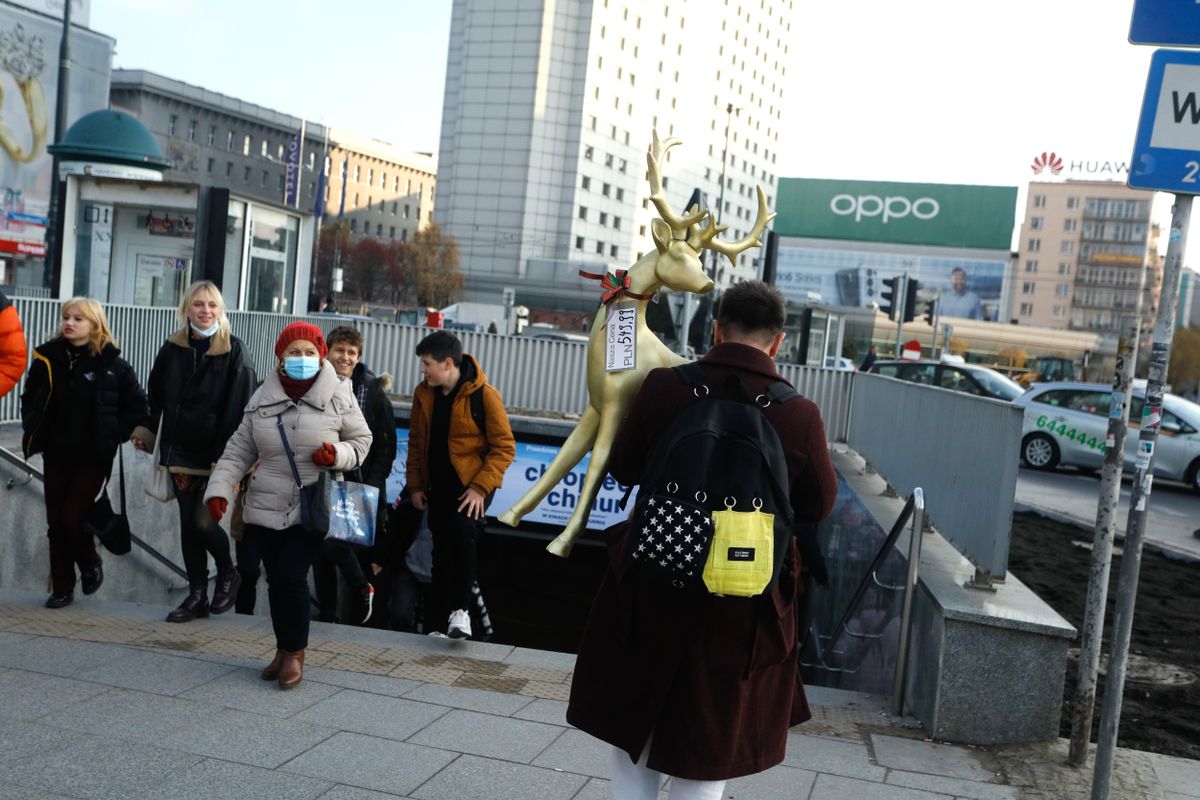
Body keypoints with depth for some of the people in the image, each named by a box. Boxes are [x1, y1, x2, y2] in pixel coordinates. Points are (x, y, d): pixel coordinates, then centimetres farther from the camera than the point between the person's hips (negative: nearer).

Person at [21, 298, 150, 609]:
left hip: (93, 455, -4)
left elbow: (134, 404, 2)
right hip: (55, 453, 4)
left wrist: (123, 432, -8)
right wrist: (32, 429, 5)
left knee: (73, 516, -9)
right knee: (55, 521, 6)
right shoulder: (47, 358, 4)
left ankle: (90, 565, 20)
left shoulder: (112, 364, -5)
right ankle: (62, 588, 17)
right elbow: (29, 398, 18)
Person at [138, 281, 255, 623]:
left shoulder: (233, 349, -6)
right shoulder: (172, 348, 7)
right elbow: (156, 398, 17)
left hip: (216, 452, -4)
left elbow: (239, 406, -11)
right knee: (187, 523, 8)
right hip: (181, 449, 5)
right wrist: (145, 434, 12)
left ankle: (228, 574, 19)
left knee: (202, 521, -9)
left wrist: (229, 456, -17)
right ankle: (197, 596, 18)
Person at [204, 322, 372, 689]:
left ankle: (294, 653, 9)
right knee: (276, 580, 8)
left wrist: (337, 455, -14)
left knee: (291, 577, -11)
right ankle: (283, 649, 28)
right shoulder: (262, 399, 4)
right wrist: (219, 490, -5)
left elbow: (361, 441, 7)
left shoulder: (338, 397, -3)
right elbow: (238, 451, 7)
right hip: (265, 509, 3)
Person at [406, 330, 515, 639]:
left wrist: (480, 487, -19)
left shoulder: (484, 394, -14)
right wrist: (415, 485, 7)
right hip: (437, 485, 6)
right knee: (441, 552, 10)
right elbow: (416, 440, 13)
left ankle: (461, 610, -18)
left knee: (462, 532, -29)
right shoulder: (424, 393, 3)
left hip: (472, 484, -6)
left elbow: (504, 447, -12)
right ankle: (438, 622, 20)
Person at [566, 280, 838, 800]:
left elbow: (623, 467, 1)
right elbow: (819, 505, -2)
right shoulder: (800, 415, -15)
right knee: (706, 758, 17)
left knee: (636, 732, 21)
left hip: (652, 587, 1)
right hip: (741, 607, -1)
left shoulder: (663, 386, -11)